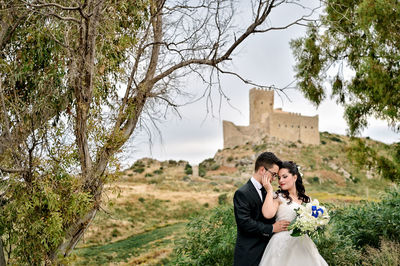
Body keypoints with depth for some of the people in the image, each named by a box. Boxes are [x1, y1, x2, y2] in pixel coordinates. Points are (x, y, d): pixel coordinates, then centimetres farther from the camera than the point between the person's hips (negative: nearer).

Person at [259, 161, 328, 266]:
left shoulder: (306, 199, 13)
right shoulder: (278, 197, -1)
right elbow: (268, 214, -20)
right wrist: (269, 190, -12)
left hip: (303, 243, 4)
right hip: (283, 244, -4)